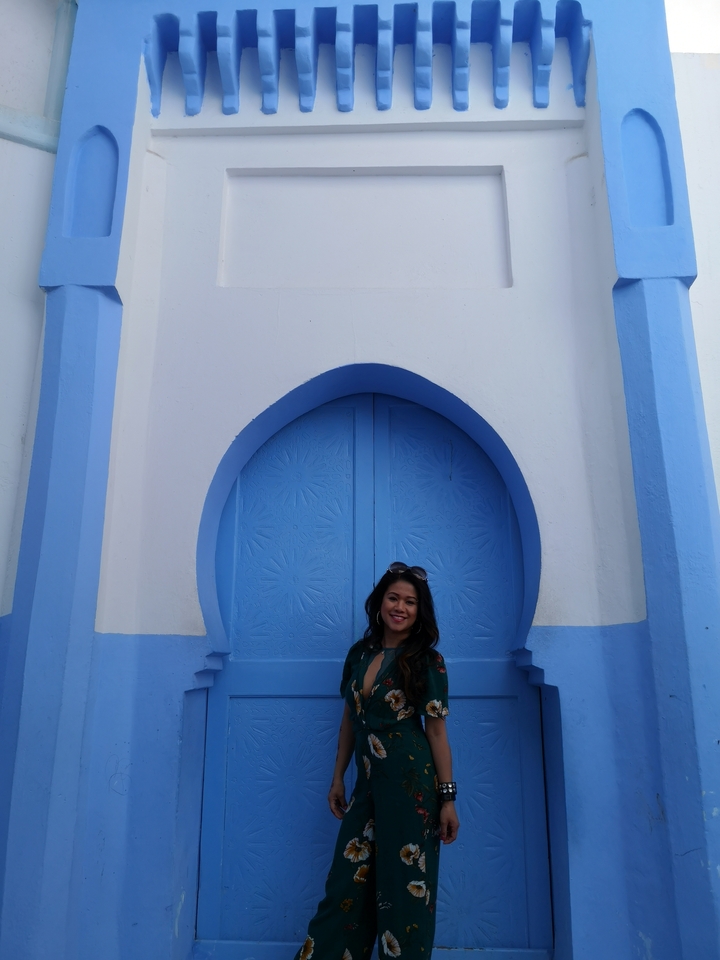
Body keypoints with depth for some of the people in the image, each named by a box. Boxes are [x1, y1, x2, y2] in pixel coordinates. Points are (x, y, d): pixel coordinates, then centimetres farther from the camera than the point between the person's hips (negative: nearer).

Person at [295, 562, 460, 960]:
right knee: (348, 886, 12)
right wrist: (338, 778, 11)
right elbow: (349, 719, 11)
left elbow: (437, 732, -7)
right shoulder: (359, 653, 4)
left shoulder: (427, 661, -9)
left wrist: (447, 797, -7)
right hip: (368, 783, 4)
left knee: (404, 888, 8)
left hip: (411, 784, -4)